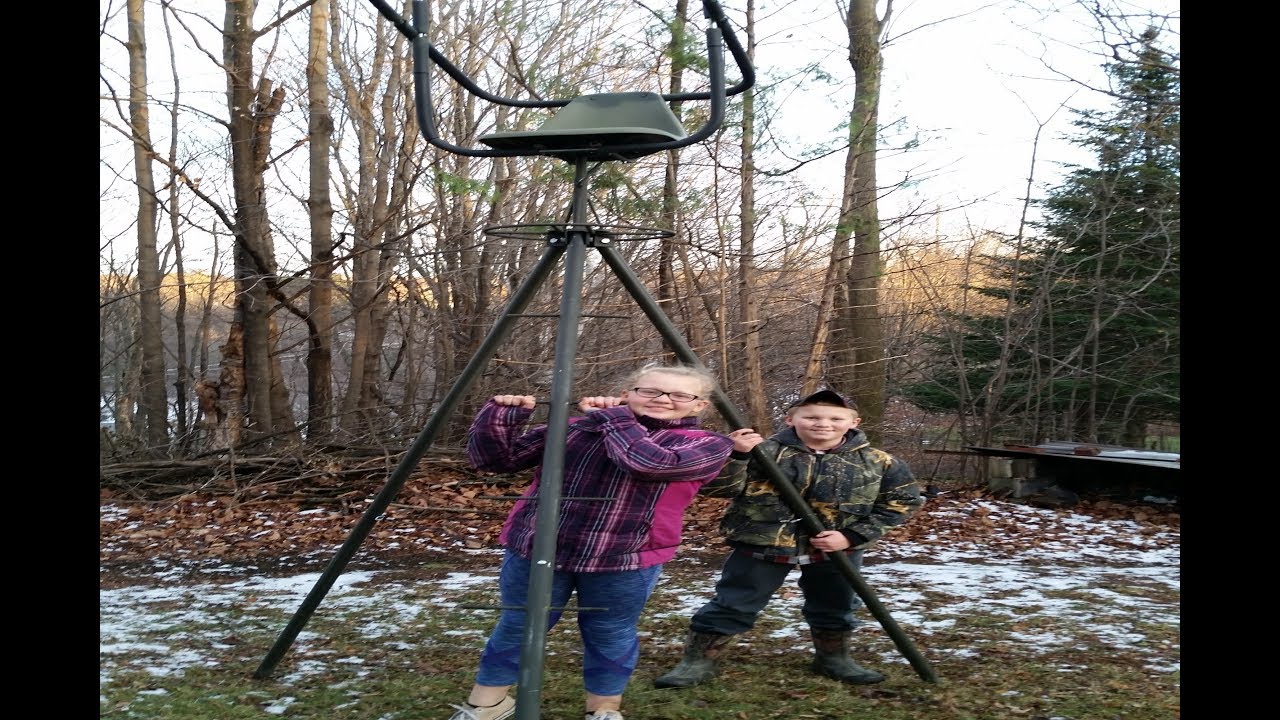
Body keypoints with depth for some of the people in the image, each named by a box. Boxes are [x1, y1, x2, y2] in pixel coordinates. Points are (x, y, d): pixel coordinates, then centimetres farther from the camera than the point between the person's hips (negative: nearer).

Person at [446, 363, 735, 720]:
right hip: (535, 550, 2)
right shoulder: (573, 428, 5)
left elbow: (651, 463, -23)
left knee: (611, 635, 11)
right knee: (517, 627, 14)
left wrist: (612, 418, -11)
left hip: (625, 561, -2)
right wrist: (501, 415, -10)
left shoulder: (707, 445, -2)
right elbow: (493, 458, 7)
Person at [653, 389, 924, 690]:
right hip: (762, 545, -2)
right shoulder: (765, 451, -11)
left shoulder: (877, 462, -5)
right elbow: (714, 486, -14)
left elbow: (903, 500, 1)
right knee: (731, 606, 3)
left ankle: (834, 658, 44)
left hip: (835, 549, 2)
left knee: (835, 608, 19)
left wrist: (853, 536, -9)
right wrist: (735, 455, -34)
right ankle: (699, 661, 17)